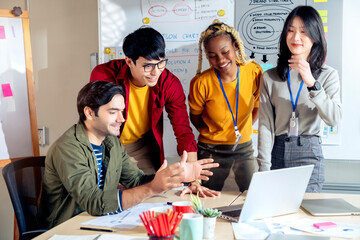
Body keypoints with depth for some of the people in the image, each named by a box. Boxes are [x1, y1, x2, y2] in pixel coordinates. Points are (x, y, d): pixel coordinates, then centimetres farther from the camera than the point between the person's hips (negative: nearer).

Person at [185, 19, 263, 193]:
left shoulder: (254, 72, -10)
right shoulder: (201, 83, -17)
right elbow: (195, 118, 0)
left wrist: (243, 131, 6)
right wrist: (212, 134, -1)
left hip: (245, 148, 3)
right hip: (212, 152, -2)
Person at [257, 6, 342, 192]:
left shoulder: (328, 75, 3)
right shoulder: (270, 77, 4)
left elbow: (334, 118, -10)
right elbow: (265, 124, -1)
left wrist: (312, 83, -21)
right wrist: (264, 169, -8)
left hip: (309, 155, -1)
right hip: (278, 152, 1)